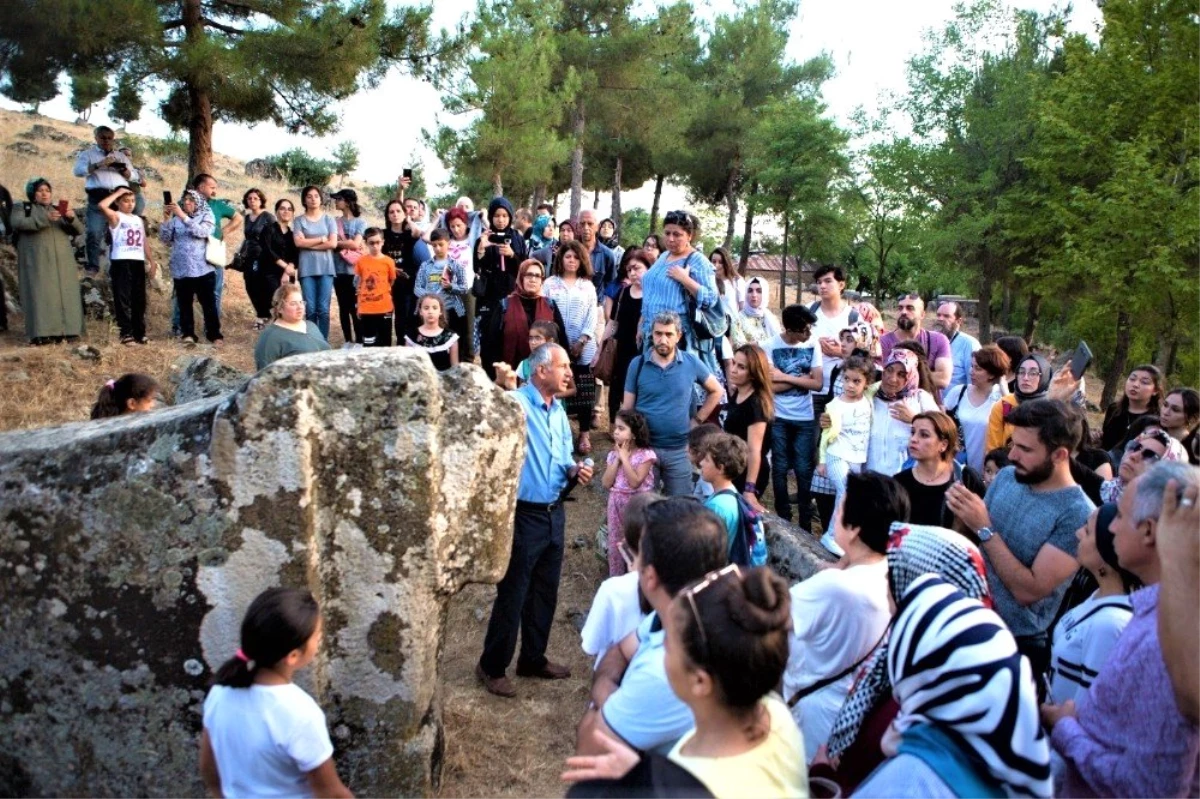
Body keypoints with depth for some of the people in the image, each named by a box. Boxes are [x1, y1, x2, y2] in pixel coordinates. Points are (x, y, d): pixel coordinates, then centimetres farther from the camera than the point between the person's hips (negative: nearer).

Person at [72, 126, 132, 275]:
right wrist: (98, 165, -14)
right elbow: (77, 171, -2)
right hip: (98, 198, -3)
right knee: (94, 232, -13)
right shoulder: (88, 153, 13)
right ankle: (93, 265, -7)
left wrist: (122, 168, -3)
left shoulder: (121, 155, 23)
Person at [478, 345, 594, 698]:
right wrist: (508, 388, -44)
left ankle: (533, 659, 35)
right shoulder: (516, 402, -16)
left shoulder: (559, 411, 10)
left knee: (545, 592, 18)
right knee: (512, 595, 3)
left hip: (554, 513, 8)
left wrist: (574, 470, -1)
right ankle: (492, 666, 21)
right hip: (523, 515, -8)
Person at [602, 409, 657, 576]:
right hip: (616, 503, 5)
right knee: (615, 543, 12)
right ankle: (615, 580, 25)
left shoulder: (645, 454, -12)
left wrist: (624, 458, -17)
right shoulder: (613, 454, 3)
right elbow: (606, 483, -5)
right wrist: (617, 459, -9)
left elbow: (635, 482, -22)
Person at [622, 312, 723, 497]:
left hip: (678, 450, 0)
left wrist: (697, 420, 3)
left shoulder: (691, 362, -3)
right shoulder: (638, 364, -3)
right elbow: (627, 408, 1)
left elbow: (716, 391, 12)